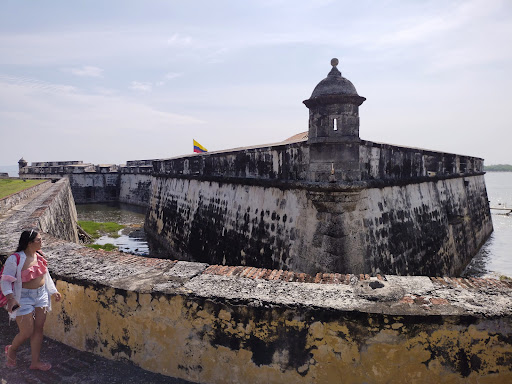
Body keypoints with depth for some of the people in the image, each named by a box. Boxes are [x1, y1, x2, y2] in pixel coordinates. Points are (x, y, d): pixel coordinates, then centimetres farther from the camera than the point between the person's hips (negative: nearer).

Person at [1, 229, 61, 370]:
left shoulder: (39, 256, 2)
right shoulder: (15, 259, -18)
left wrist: (53, 291, 18)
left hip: (41, 295, 6)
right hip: (24, 298, -6)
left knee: (38, 329, 9)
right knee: (27, 332, 0)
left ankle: (35, 361, 23)